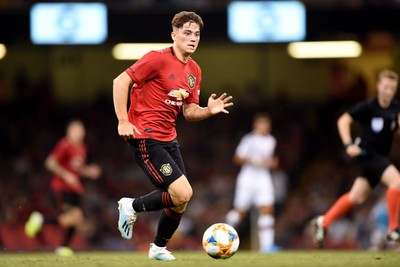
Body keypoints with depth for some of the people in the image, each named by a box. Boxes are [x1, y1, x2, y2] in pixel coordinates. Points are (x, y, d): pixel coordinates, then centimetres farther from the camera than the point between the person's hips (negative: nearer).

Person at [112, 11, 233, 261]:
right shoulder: (158, 59, -13)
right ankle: (133, 206, 5)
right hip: (145, 138, -8)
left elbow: (189, 111, 15)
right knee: (183, 194, -18)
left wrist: (209, 110, -6)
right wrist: (123, 121, -18)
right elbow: (120, 82, -15)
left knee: (180, 199, 7)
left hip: (169, 139, 8)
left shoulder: (194, 70, 11)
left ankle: (159, 248, 28)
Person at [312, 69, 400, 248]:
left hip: (381, 156, 7)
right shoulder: (368, 106, -11)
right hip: (368, 153, -7)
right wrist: (348, 144, -16)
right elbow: (343, 121, -6)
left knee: (357, 197, 13)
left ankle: (323, 222, 26)